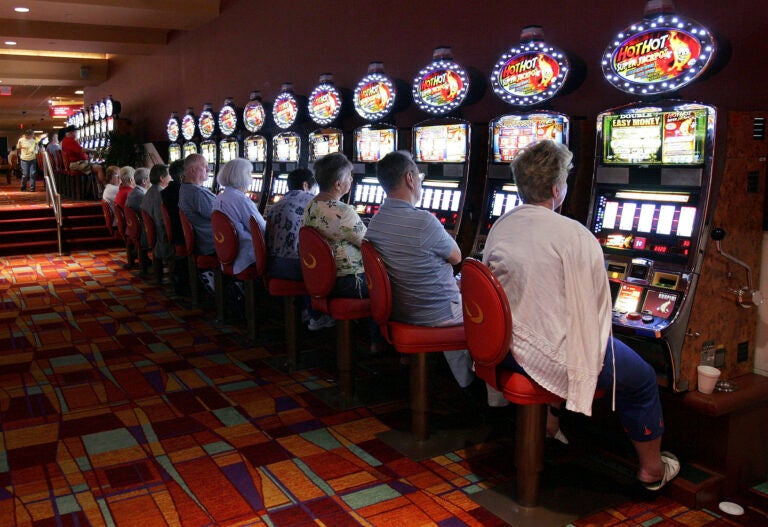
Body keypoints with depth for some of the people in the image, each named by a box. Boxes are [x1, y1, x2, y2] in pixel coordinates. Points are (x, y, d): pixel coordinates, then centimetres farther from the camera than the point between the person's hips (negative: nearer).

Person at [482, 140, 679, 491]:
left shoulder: (500, 227, 0)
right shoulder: (575, 236, -19)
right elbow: (597, 304, -11)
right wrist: (597, 338, 8)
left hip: (503, 349, 7)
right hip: (553, 357, -7)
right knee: (641, 379, 17)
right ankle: (652, 468, 33)